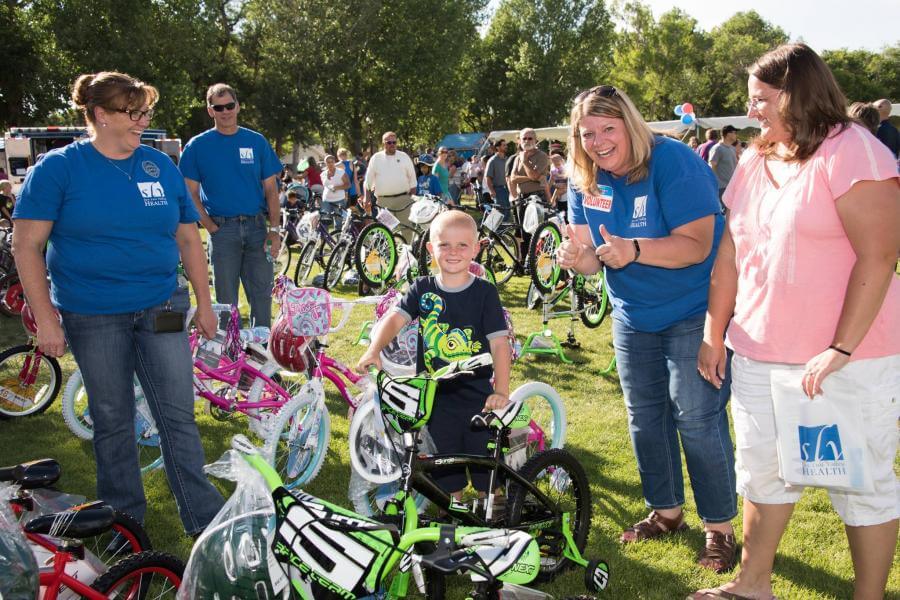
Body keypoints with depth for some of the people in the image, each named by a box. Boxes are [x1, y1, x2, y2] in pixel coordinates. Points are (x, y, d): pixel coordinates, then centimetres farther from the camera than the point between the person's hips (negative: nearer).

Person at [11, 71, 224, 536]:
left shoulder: (161, 166, 6)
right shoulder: (59, 167, -5)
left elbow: (188, 239, 11)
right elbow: (27, 244, -7)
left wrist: (204, 303, 9)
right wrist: (45, 318, -11)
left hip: (161, 308, 2)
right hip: (93, 317, -2)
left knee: (178, 415, 2)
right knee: (112, 418, 10)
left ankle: (205, 519, 12)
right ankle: (124, 517, 28)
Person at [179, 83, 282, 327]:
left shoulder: (257, 142, 7)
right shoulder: (197, 146, 2)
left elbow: (271, 189, 7)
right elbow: (191, 194, 2)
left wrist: (275, 230, -3)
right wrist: (212, 228, -8)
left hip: (257, 227, 2)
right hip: (222, 230, -1)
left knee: (262, 294, 4)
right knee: (226, 299, 5)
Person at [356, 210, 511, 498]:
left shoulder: (485, 292, -6)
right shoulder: (422, 289, 1)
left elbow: (499, 342, -12)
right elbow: (395, 319, -12)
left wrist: (501, 391, -24)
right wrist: (374, 350, -32)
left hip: (479, 398, -2)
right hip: (436, 398, 2)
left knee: (487, 471, 8)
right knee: (446, 473, 14)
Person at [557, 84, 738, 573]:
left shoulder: (673, 162, -21)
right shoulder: (585, 180, -2)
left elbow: (696, 244, -27)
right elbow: (591, 252, -2)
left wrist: (634, 250, -42)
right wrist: (579, 257, -27)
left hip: (692, 314, -6)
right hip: (633, 316, 7)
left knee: (697, 419, -6)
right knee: (645, 417, 14)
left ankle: (719, 529, 10)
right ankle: (666, 511, 32)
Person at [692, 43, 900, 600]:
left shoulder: (851, 152, -13)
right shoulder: (753, 164, 9)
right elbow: (731, 252, 12)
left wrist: (841, 349, -23)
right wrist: (714, 333, 11)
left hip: (850, 359, -7)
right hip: (759, 354, 7)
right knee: (762, 468, 16)